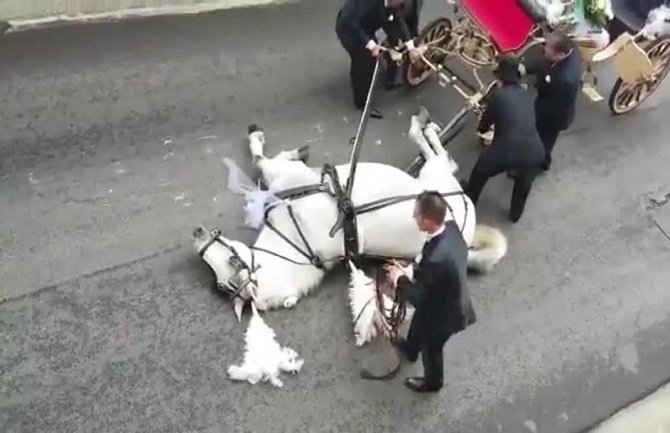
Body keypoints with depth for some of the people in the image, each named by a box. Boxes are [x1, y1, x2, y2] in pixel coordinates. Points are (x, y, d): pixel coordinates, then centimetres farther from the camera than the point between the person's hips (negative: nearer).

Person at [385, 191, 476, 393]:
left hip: (442, 313, -8)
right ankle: (410, 349, 68)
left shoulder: (436, 258, -45)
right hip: (450, 299, 8)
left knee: (431, 349, 24)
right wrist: (411, 272, -3)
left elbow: (420, 298, -28)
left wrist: (400, 279, -14)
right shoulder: (451, 228, -18)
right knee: (418, 322, 36)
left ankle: (432, 382, 56)